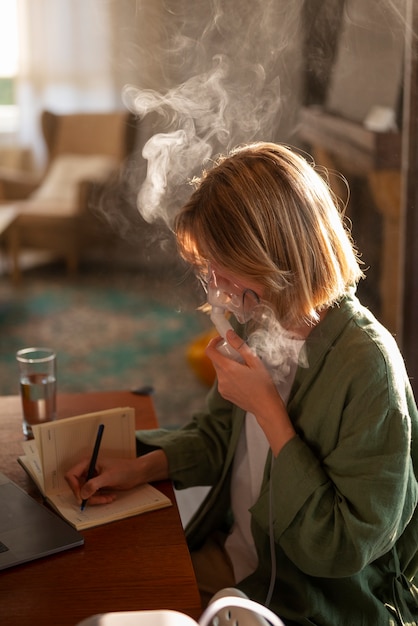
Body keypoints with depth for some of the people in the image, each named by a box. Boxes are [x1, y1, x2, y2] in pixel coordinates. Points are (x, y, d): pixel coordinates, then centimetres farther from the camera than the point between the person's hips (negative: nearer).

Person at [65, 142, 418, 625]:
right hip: (234, 549, 6)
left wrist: (267, 409, -27)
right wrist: (140, 468, -6)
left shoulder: (367, 365, -28)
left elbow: (347, 548, -24)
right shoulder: (260, 326, -6)